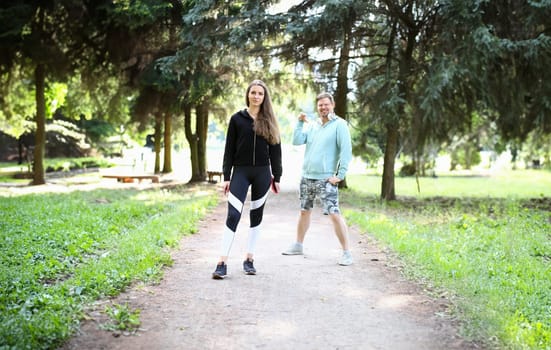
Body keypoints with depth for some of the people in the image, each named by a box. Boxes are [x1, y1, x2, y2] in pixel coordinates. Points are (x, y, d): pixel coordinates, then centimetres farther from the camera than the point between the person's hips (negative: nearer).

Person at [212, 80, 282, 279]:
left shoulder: (269, 121, 7)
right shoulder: (237, 119, 3)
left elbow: (275, 150, 8)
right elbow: (229, 149, 2)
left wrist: (276, 177, 4)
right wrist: (226, 177, -3)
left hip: (262, 173, 2)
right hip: (241, 172, -2)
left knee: (256, 216, 8)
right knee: (233, 216, -11)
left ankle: (249, 259, 18)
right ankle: (222, 264, -13)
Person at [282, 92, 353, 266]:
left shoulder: (339, 124, -6)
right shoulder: (312, 125, 12)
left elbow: (346, 151, -12)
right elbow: (297, 141, 3)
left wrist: (340, 175, -16)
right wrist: (300, 122, -4)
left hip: (326, 179, -6)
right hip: (306, 177, 6)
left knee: (334, 214, -13)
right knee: (304, 211, 17)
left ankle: (346, 252, -8)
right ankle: (298, 245, 32)